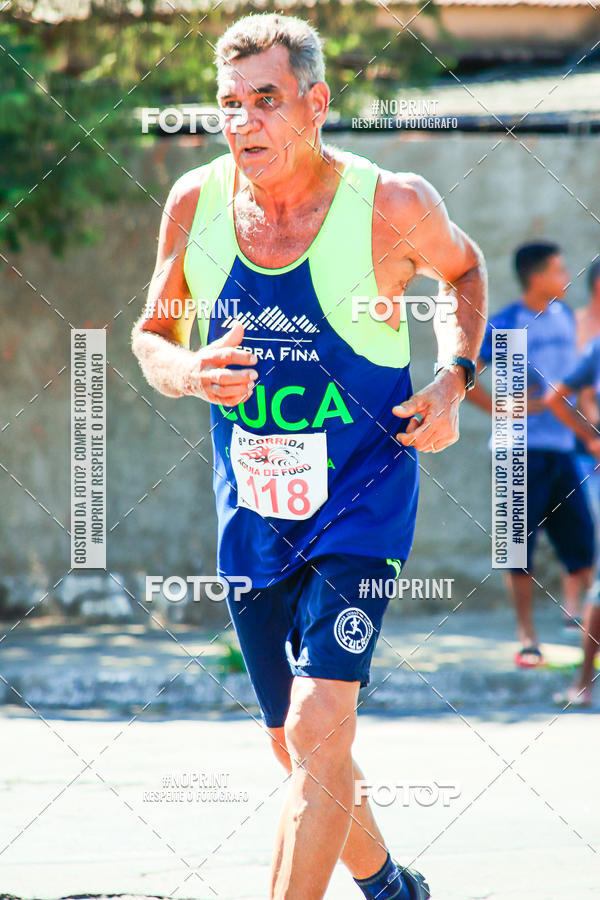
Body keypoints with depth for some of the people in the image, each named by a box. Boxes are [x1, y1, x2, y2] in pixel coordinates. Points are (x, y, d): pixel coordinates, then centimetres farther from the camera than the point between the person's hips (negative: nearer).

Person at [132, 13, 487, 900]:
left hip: (362, 502, -4)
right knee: (300, 749, 16)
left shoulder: (393, 204, -13)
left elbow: (462, 269, 10)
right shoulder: (196, 202, -5)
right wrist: (187, 373, -14)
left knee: (318, 734, -19)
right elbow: (150, 336, 9)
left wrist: (454, 379, -6)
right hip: (250, 516, 4)